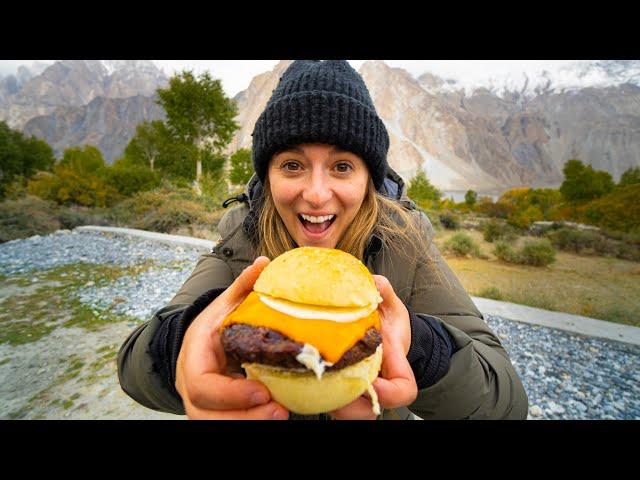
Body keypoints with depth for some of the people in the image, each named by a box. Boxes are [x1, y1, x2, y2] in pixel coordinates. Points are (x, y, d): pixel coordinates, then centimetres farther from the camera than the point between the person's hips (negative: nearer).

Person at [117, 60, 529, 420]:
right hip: (262, 408, 0)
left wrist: (419, 349, -46)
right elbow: (133, 365, -26)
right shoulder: (241, 240, -20)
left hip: (375, 413, 1)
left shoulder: (404, 242, -23)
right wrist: (184, 338, -48)